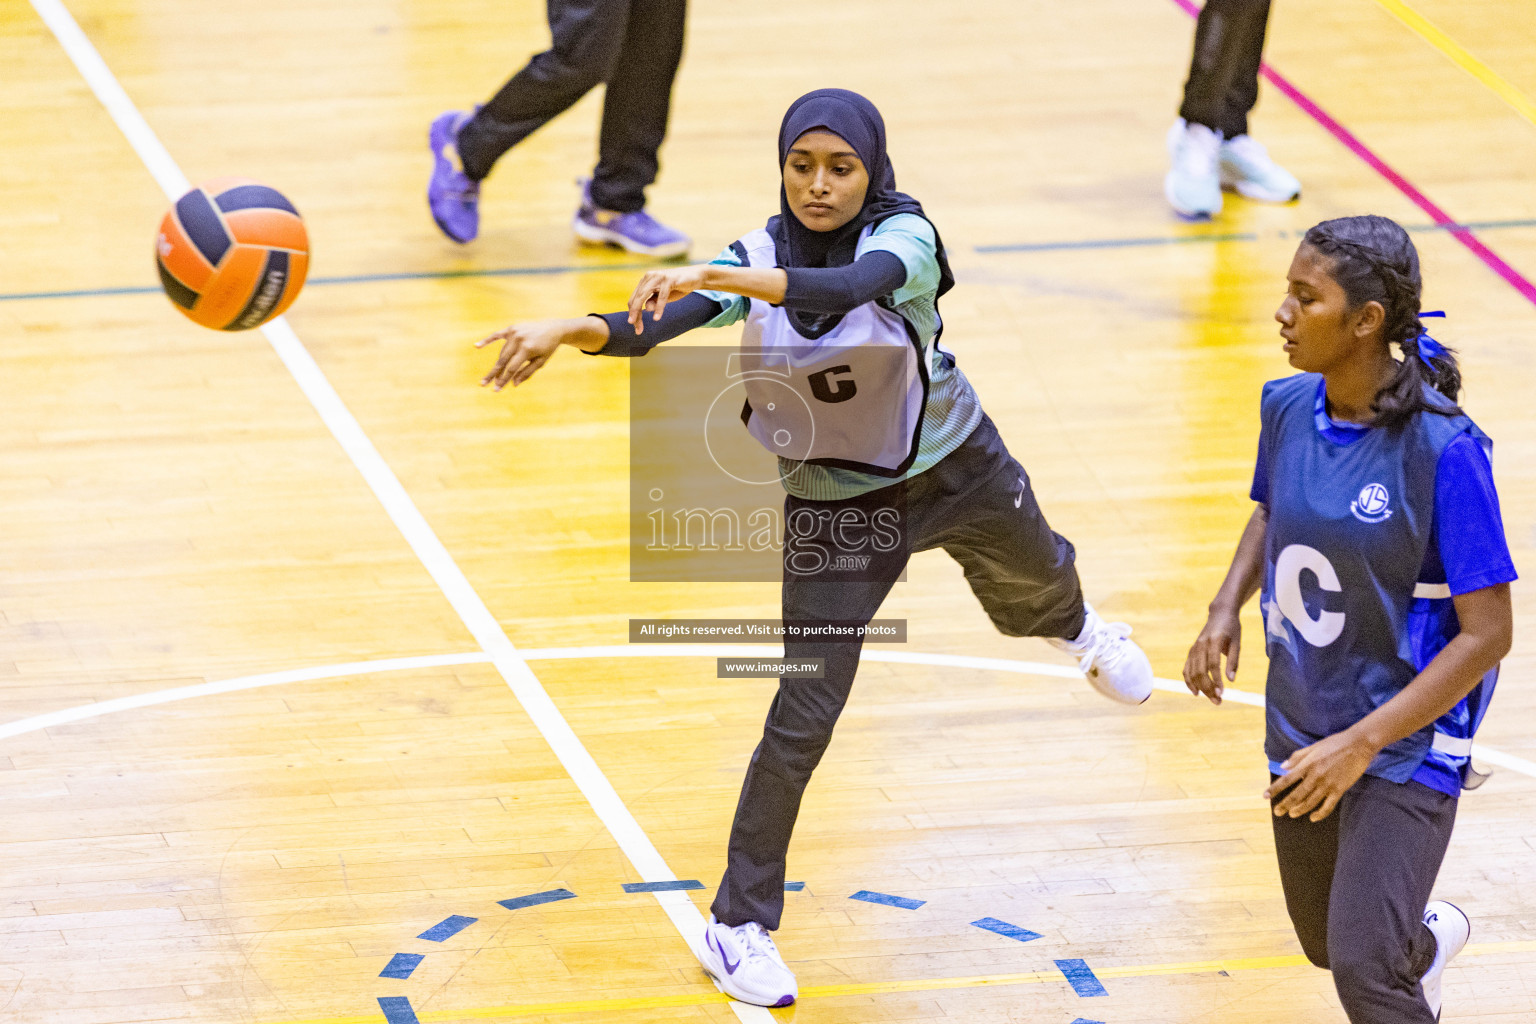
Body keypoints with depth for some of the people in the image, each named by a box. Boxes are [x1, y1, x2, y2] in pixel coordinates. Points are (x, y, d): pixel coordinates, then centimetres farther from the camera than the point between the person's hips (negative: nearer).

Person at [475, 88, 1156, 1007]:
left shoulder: (905, 235, -26)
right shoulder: (757, 257, -18)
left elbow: (851, 286, -49)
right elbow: (654, 327, -32)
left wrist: (713, 277, -63)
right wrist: (569, 331, -55)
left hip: (958, 471, 1)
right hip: (835, 509, -1)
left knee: (1037, 589, 33)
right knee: (803, 720, -10)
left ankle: (1079, 628, 73)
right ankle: (740, 925, 4)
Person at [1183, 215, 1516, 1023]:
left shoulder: (1443, 448, -24)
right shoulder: (1288, 407, -6)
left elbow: (1487, 633, -20)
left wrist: (1362, 744, -24)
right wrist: (1226, 609, -1)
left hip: (1406, 746, -6)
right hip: (1302, 735, 6)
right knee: (1327, 944, 22)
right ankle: (1429, 938, 55)